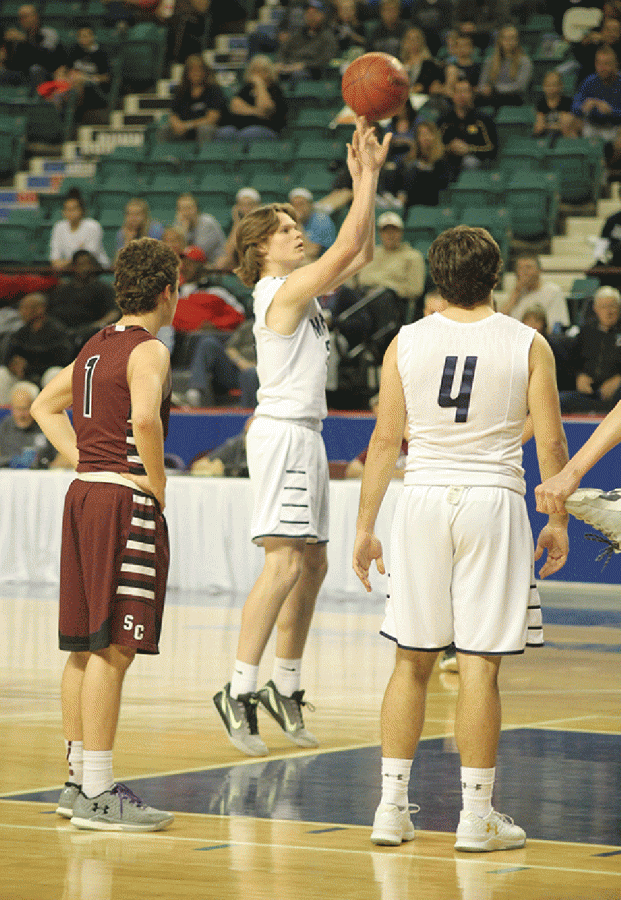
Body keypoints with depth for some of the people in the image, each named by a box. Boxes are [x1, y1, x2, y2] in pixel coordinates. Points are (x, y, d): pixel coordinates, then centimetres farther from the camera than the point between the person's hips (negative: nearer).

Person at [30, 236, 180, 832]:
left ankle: (79, 781, 20)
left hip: (85, 493, 9)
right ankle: (97, 794, -9)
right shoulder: (148, 351, -10)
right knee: (110, 649, -9)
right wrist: (158, 484, -14)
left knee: (85, 647, 13)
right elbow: (144, 418, -28)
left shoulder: (97, 346, 17)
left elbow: (46, 406, 26)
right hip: (125, 502, -9)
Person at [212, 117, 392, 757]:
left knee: (312, 564, 12)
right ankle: (239, 691, -20)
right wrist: (368, 175, -10)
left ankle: (285, 688, 19)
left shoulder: (299, 289, 16)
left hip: (304, 435, 10)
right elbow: (348, 246, -17)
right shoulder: (284, 290, -11)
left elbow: (361, 253, 21)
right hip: (283, 433, -10)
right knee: (284, 562, -17)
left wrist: (365, 176, 14)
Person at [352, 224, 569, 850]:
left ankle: (391, 807, 10)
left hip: (422, 500, 2)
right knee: (479, 664, -1)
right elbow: (551, 441, -1)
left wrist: (365, 527, 9)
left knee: (412, 660, 10)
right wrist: (558, 520, 11)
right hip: (493, 502, -2)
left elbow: (385, 439, 3)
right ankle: (476, 816, 2)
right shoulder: (528, 345, -2)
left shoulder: (405, 343, 1)